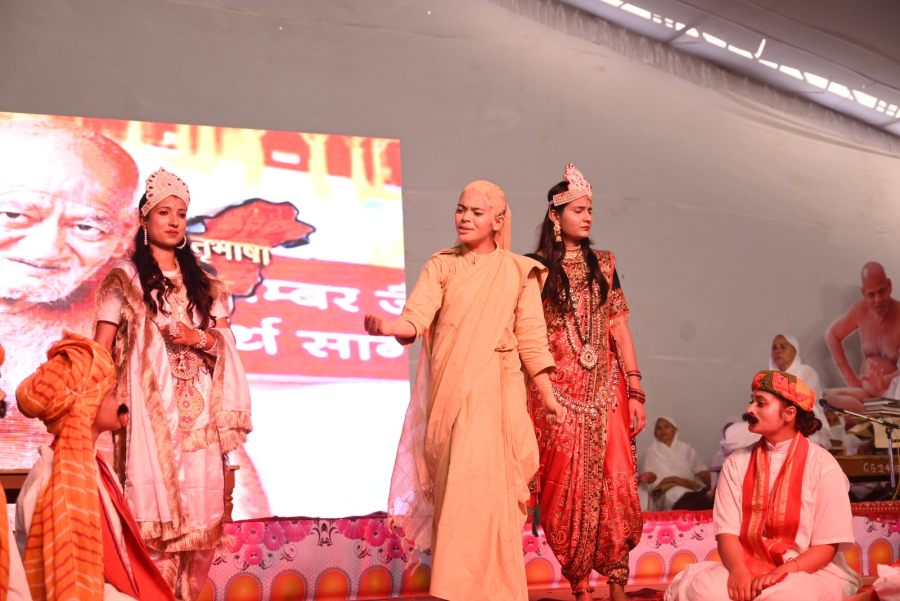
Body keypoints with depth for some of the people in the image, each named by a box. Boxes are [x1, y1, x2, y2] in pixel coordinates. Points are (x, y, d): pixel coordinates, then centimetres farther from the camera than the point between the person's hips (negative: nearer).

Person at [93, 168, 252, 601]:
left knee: (200, 508, 2)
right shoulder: (125, 277, 5)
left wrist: (198, 338, -7)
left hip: (198, 410, 4)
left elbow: (223, 341, 15)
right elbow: (101, 347, -1)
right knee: (157, 507, -9)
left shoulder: (200, 282, 18)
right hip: (150, 407, -4)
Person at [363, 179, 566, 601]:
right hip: (447, 390, 2)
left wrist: (548, 396, 1)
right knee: (451, 488, 2)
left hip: (494, 392, -2)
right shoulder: (441, 266, 10)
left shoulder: (517, 270, 8)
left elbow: (531, 338, 6)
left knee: (483, 485, -9)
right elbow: (415, 319, -5)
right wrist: (387, 326, -27)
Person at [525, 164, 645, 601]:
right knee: (568, 486, -1)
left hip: (606, 389, 2)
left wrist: (635, 391, 2)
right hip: (558, 391, -2)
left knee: (616, 482, -4)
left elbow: (619, 328, 8)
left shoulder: (603, 264, 11)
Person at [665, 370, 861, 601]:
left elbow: (827, 546, -6)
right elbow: (727, 531, -2)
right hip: (750, 568, 2)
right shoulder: (737, 463, 6)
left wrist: (781, 573, -21)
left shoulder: (822, 466, -3)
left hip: (810, 571, -2)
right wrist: (738, 571, -23)